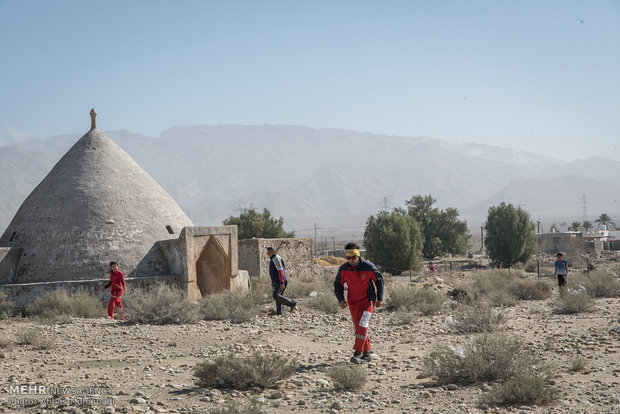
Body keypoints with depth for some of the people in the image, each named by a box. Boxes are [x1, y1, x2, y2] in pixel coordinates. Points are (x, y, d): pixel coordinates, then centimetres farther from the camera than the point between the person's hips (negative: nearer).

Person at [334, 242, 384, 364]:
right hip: (352, 302, 5)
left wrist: (380, 298, 2)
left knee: (362, 326, -19)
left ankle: (358, 354, -20)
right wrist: (341, 299, -7)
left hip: (367, 300, -4)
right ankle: (366, 353, 22)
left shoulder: (368, 267, -14)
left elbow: (379, 280, 1)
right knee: (358, 328, 10)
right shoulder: (343, 269, -6)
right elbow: (338, 285, 8)